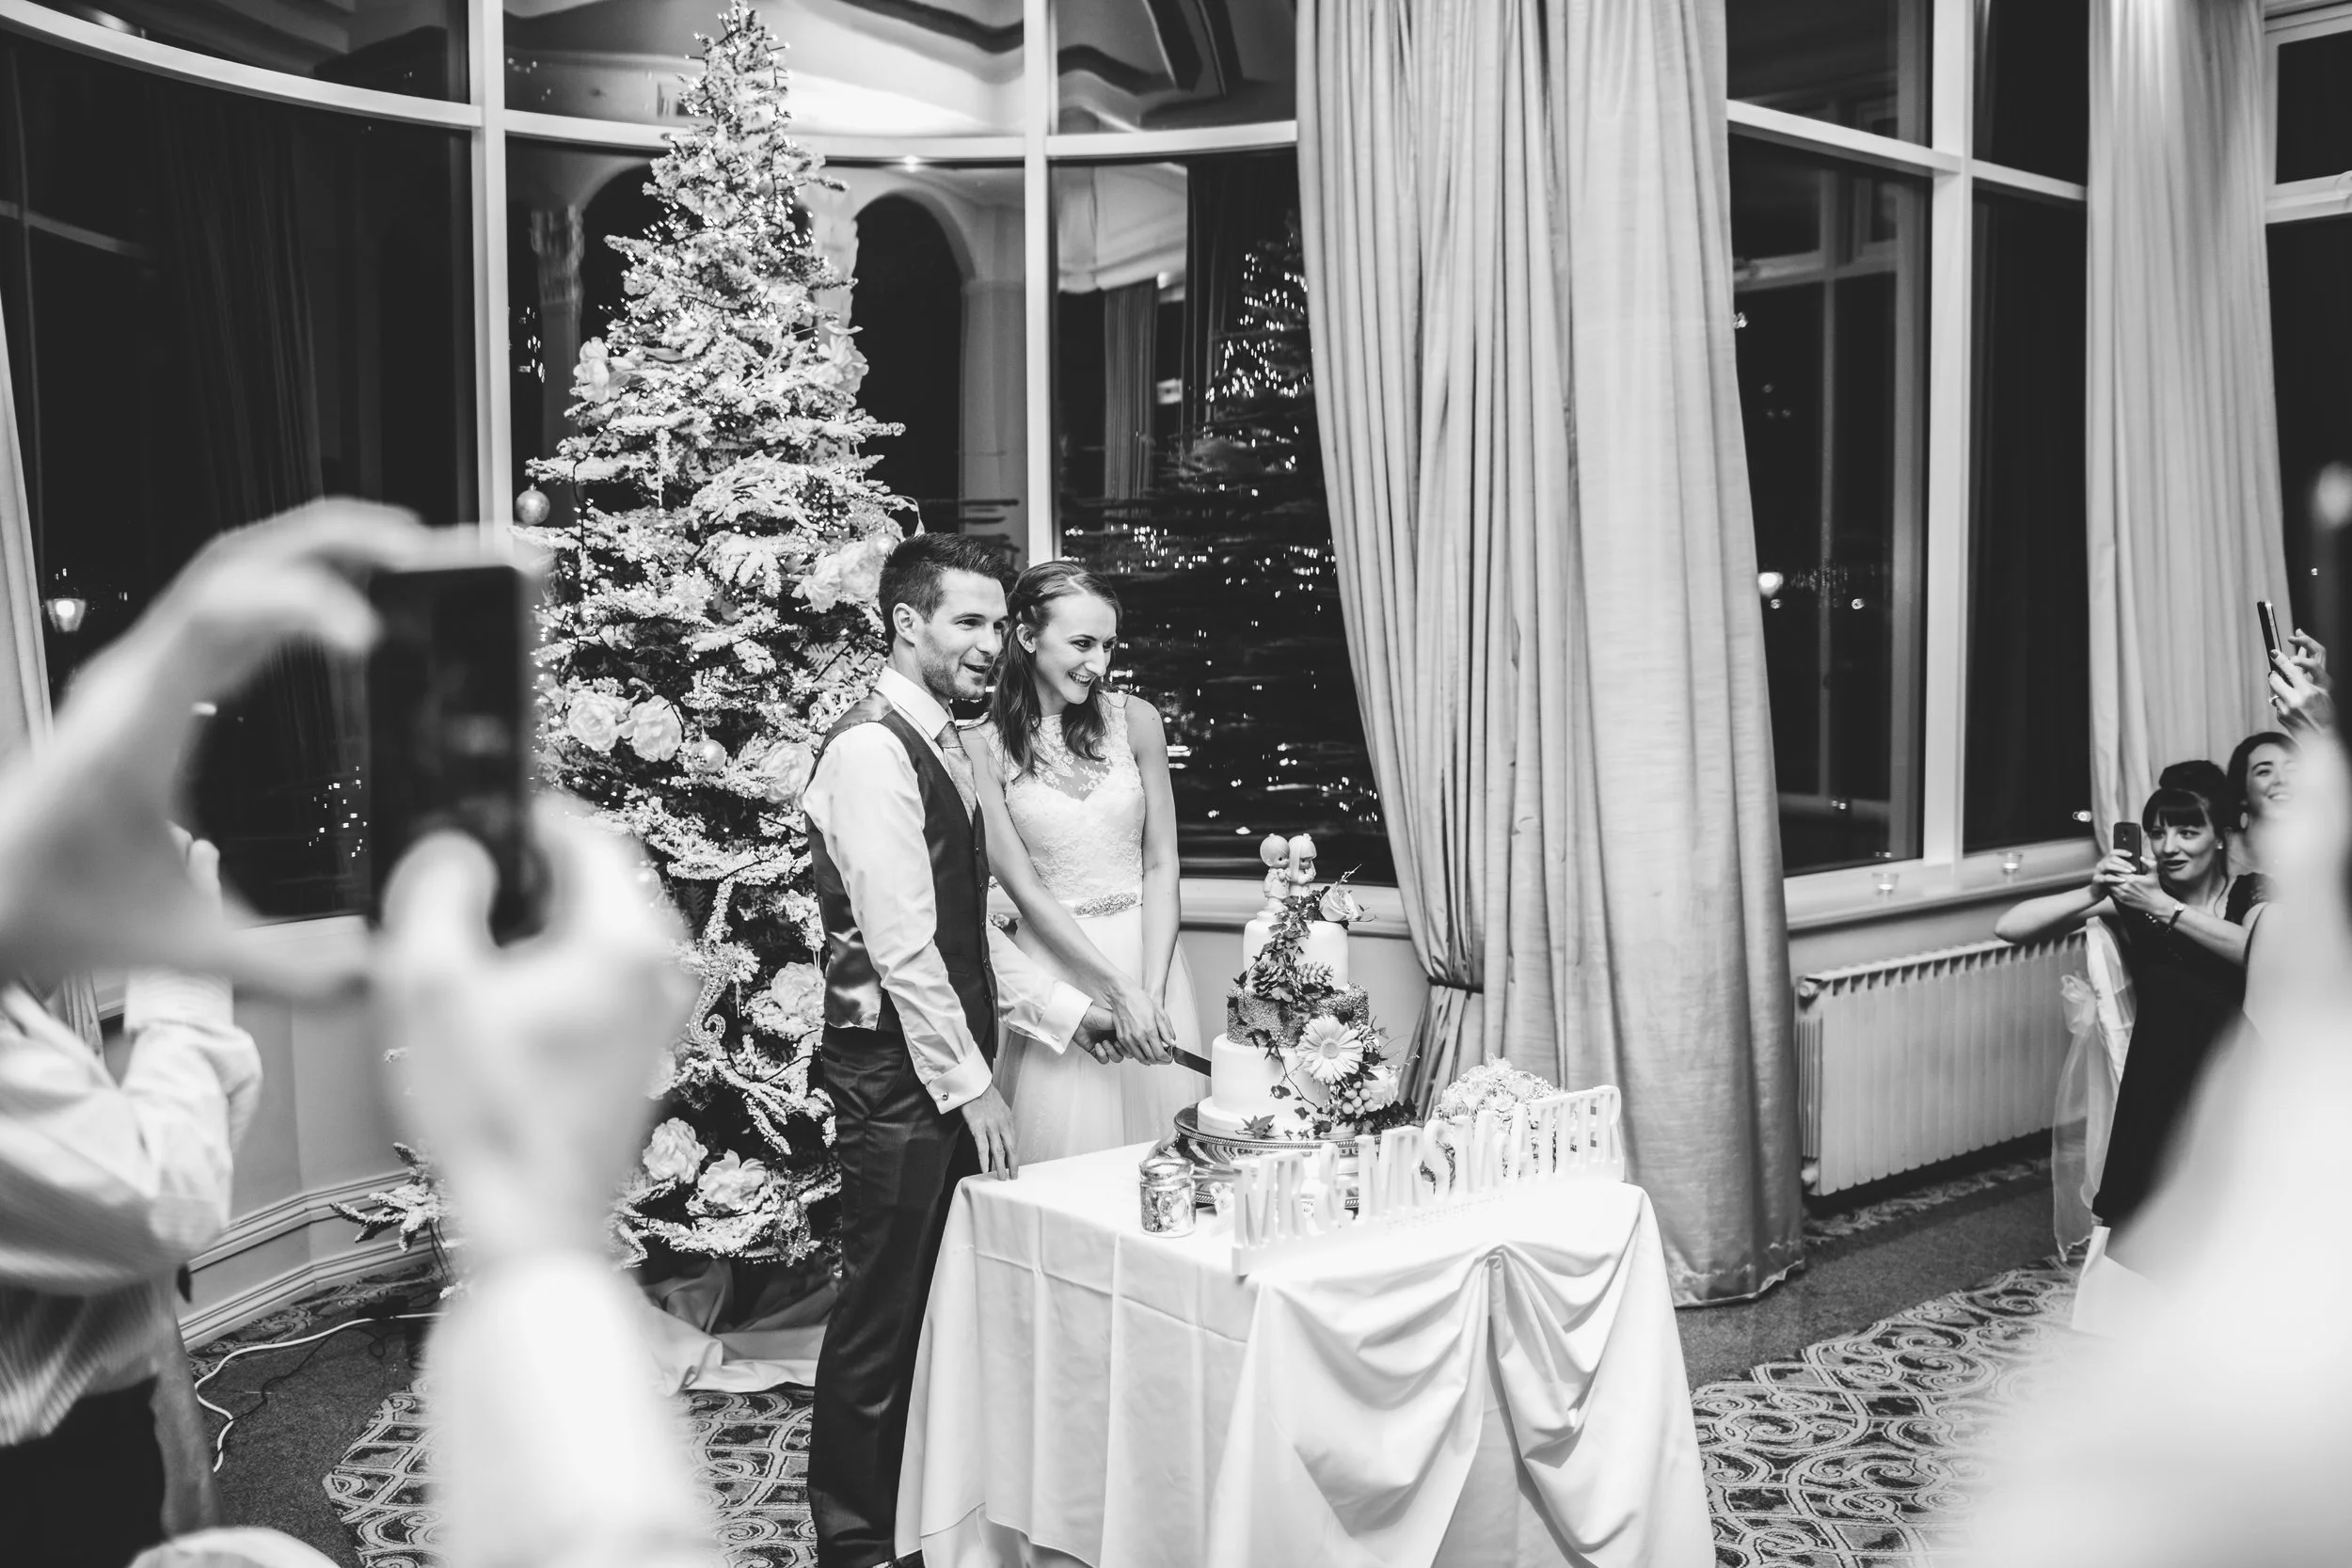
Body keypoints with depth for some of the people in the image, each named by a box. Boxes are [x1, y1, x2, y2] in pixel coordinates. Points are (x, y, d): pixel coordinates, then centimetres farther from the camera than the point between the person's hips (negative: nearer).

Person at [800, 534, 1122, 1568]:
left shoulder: (941, 746, 15)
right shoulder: (871, 751, -15)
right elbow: (900, 945, -19)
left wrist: (1064, 1012, 13)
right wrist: (972, 1086, -17)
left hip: (947, 1072, 9)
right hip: (896, 1073, -9)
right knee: (882, 1313, 2)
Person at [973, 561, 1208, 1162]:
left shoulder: (1133, 719, 0)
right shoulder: (985, 746, -6)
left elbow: (1161, 866, 1)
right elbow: (1025, 888, -8)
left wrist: (1151, 991, -10)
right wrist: (1119, 989, -14)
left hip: (1150, 955, 2)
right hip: (1054, 964, -2)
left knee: (1166, 1149, 7)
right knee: (1069, 1144, 3)